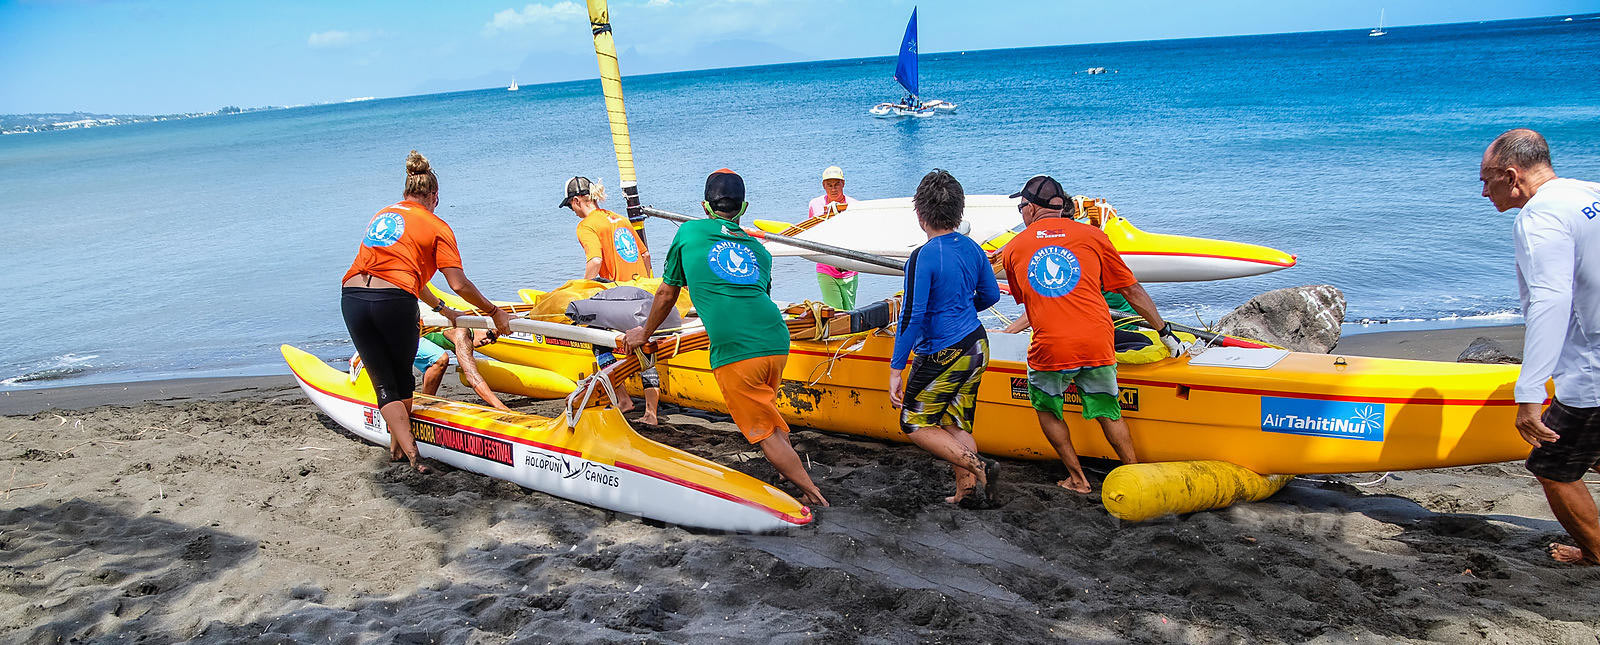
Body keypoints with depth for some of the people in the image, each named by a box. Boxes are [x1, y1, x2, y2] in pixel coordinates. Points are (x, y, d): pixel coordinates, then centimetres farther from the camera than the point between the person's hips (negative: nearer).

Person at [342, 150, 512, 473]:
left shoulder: (382, 215, 26)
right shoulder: (437, 226, 7)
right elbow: (459, 284, -2)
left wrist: (443, 309, 37)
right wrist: (495, 312, 10)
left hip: (352, 299, 4)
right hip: (395, 302, -4)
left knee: (384, 383, 11)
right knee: (403, 379, 20)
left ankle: (409, 452, -1)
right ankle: (398, 446, 27)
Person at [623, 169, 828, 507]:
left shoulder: (688, 233, 15)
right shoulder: (760, 251, 23)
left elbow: (666, 294, 23)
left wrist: (644, 333, 39)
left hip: (734, 351, -4)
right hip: (778, 343, 5)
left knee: (763, 432, 7)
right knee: (766, 413, 28)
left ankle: (811, 491, 7)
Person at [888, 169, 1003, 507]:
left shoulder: (922, 257, -19)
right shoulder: (972, 248, 2)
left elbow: (912, 317, -21)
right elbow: (990, 295, 14)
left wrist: (896, 370, -17)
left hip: (942, 356, -7)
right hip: (977, 347, 7)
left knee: (914, 424, 9)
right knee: (956, 425, 17)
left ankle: (978, 466, -5)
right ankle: (968, 491, 12)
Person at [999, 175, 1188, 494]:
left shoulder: (1012, 249, 11)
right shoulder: (1092, 236, 9)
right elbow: (1132, 291, 12)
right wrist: (1165, 332, 20)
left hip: (1049, 349, -1)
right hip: (1098, 346, 1)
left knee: (1047, 409, 22)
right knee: (1108, 413, 19)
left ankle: (1077, 479, 22)